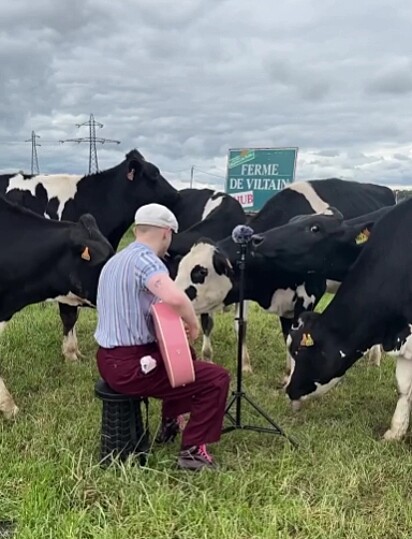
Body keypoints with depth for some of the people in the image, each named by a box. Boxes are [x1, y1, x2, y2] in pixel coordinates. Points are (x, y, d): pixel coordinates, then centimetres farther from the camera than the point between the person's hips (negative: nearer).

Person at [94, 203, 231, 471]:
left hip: (109, 359, 10)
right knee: (217, 378, -4)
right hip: (130, 365, -10)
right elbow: (176, 298, -36)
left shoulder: (115, 260, 14)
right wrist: (194, 324, -16)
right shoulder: (144, 259, -17)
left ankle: (170, 425, 39)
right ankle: (192, 451, 4)